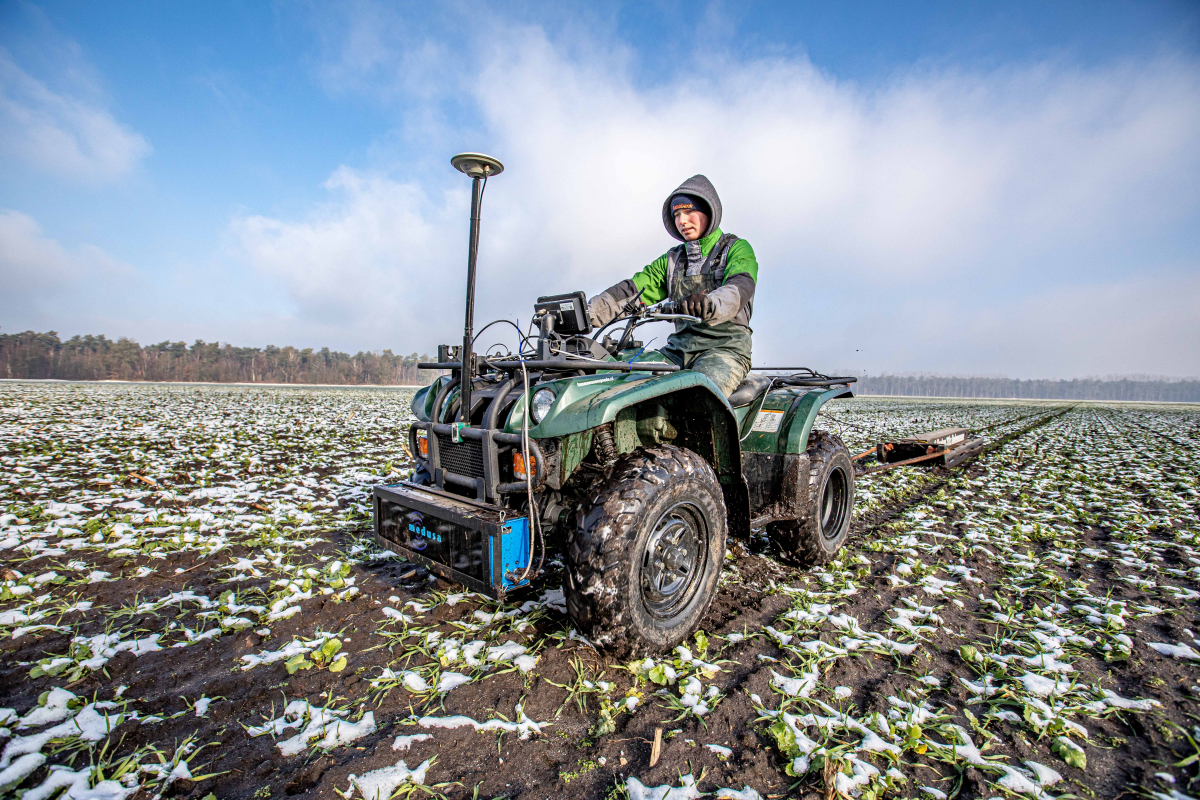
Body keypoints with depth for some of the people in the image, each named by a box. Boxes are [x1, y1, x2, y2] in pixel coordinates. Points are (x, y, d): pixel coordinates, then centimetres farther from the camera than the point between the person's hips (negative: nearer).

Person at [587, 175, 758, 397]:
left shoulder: (737, 249, 5)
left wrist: (710, 303, -42)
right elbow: (634, 289, 10)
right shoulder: (672, 259, 21)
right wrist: (589, 311, -6)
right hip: (679, 348, 5)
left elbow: (741, 286, -17)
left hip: (725, 346, -5)